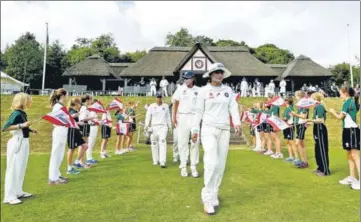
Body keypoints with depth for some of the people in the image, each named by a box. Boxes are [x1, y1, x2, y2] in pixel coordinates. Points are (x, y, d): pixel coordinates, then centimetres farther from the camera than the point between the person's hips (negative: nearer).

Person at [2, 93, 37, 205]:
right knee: (13, 169, -2)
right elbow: (4, 128, -21)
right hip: (16, 143, -9)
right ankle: (9, 197, 7)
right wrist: (21, 125, -27)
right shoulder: (16, 114, -16)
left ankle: (18, 192, 28)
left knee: (21, 169, 16)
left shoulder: (23, 113, 9)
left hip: (24, 142, 9)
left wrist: (31, 130, 9)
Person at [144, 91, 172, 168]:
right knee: (154, 144, 3)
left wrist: (169, 126, 14)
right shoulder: (151, 106, 7)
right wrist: (146, 126, -11)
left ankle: (162, 162, -20)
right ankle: (155, 160, 18)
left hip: (163, 126, 0)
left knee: (162, 142, -15)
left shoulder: (165, 106, 12)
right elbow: (148, 116, 1)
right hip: (154, 127, 1)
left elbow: (168, 117, 17)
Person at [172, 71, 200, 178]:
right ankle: (183, 167, 10)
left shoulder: (198, 90, 6)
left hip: (195, 117, 1)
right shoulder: (180, 89, 5)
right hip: (182, 117, 0)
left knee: (195, 142, 1)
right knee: (183, 142, 2)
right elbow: (176, 104, 6)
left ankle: (194, 167, 11)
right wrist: (174, 117, -1)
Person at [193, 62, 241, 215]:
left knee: (221, 165, 7)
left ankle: (214, 194, 23)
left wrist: (237, 123, -13)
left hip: (224, 130, 4)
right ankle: (208, 199, -4)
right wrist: (195, 130, 0)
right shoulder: (204, 90, 1)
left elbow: (233, 107, 3)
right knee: (211, 163, -14)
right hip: (209, 129, -4)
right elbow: (199, 111, 2)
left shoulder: (228, 90, 10)